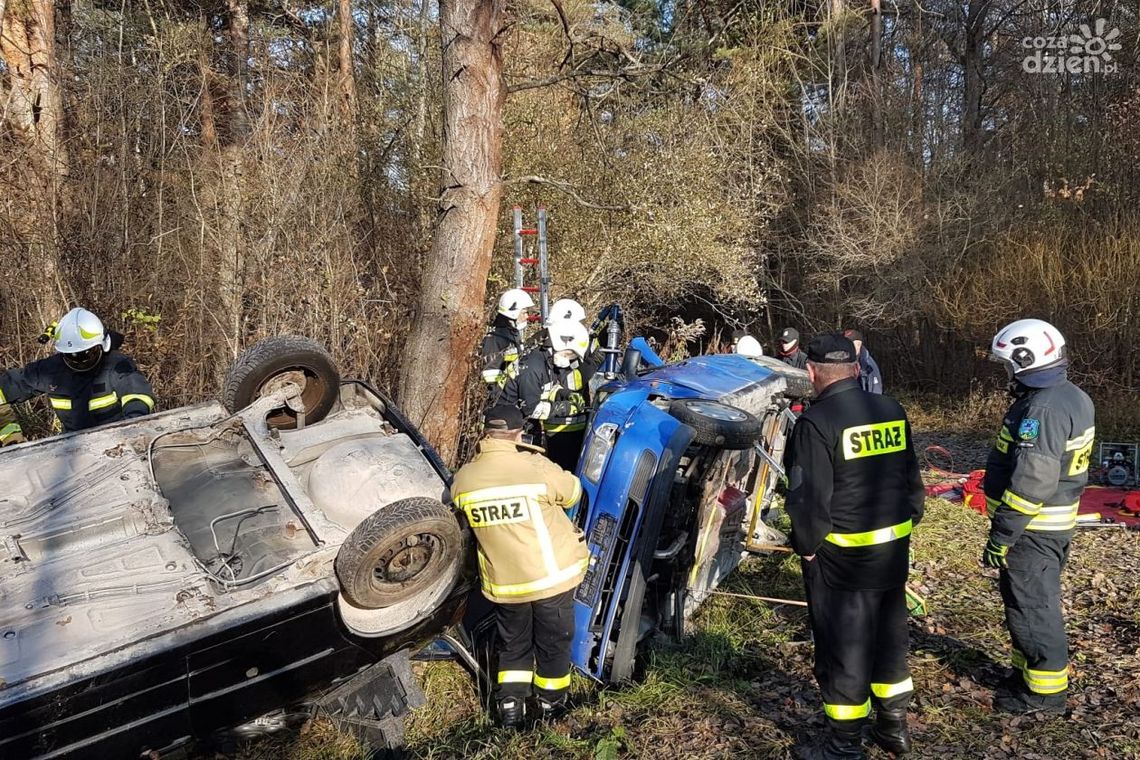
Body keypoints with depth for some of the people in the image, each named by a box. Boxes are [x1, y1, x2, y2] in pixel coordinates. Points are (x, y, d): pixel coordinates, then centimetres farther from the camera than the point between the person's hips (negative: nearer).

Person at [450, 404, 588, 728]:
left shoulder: (463, 479, -9)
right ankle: (551, 703, 35)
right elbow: (572, 493, -2)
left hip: (503, 582, 3)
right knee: (554, 642, 19)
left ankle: (510, 707, 26)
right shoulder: (536, 468, -21)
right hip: (552, 575, -3)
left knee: (513, 644, 25)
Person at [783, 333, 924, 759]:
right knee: (889, 635, 20)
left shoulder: (816, 422, -18)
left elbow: (809, 498, -19)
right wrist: (906, 525, 20)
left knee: (843, 645, 5)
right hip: (894, 549, 7)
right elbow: (911, 479, 11)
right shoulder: (893, 412, 4)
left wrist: (807, 546, -6)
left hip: (841, 555, -7)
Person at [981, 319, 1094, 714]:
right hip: (1056, 524, 10)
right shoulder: (1072, 397, 8)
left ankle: (1045, 691, 16)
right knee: (1035, 601, 21)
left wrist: (1000, 538, -22)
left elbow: (1030, 484, -27)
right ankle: (1029, 670, 35)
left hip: (1032, 530, -10)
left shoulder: (1042, 409, -25)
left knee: (1031, 607, 3)